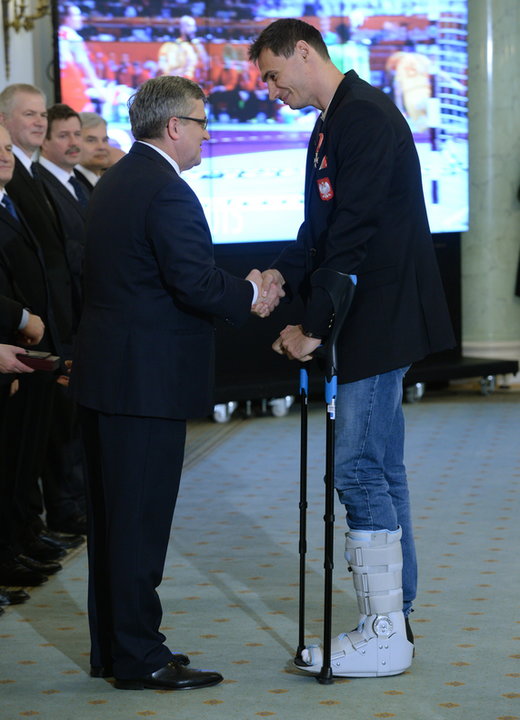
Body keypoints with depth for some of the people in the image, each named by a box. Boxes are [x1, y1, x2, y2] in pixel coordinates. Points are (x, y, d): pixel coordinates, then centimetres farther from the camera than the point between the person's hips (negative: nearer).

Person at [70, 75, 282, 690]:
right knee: (140, 519, -4)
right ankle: (139, 658, 3)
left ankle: (110, 647, 23)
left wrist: (235, 290, 12)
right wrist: (250, 293, -5)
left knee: (111, 516, 14)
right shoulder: (166, 191, -17)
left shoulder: (114, 182, 14)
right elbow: (196, 282, -23)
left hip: (101, 373, 10)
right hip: (147, 379, -10)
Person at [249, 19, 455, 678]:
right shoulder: (332, 124, 18)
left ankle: (384, 636, -3)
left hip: (379, 321, -10)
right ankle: (392, 618, 19)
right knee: (379, 468, 12)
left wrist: (312, 326, -19)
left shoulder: (366, 116, -14)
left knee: (359, 469, -9)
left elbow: (354, 233, -20)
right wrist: (283, 275, 4)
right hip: (367, 325, 10)